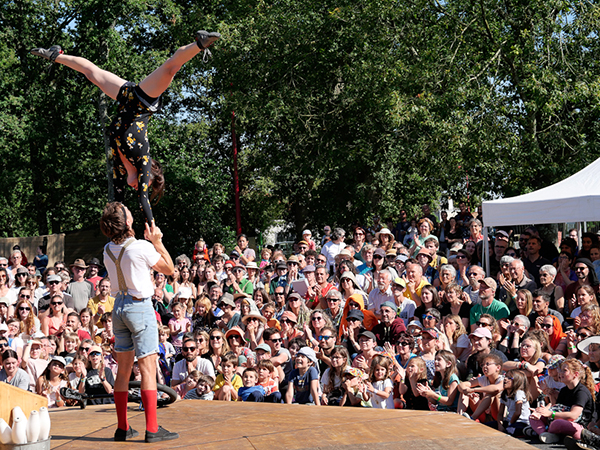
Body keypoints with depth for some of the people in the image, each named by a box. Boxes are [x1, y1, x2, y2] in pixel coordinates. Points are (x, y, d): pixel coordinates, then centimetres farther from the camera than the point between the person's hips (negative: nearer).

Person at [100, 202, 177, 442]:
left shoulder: (108, 250, 4)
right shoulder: (141, 247, -16)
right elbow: (169, 269, -4)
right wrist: (157, 241, 2)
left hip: (119, 306, 7)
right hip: (140, 305, -7)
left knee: (124, 368, 12)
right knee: (148, 368, -5)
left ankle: (122, 428, 16)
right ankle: (152, 429, -6)